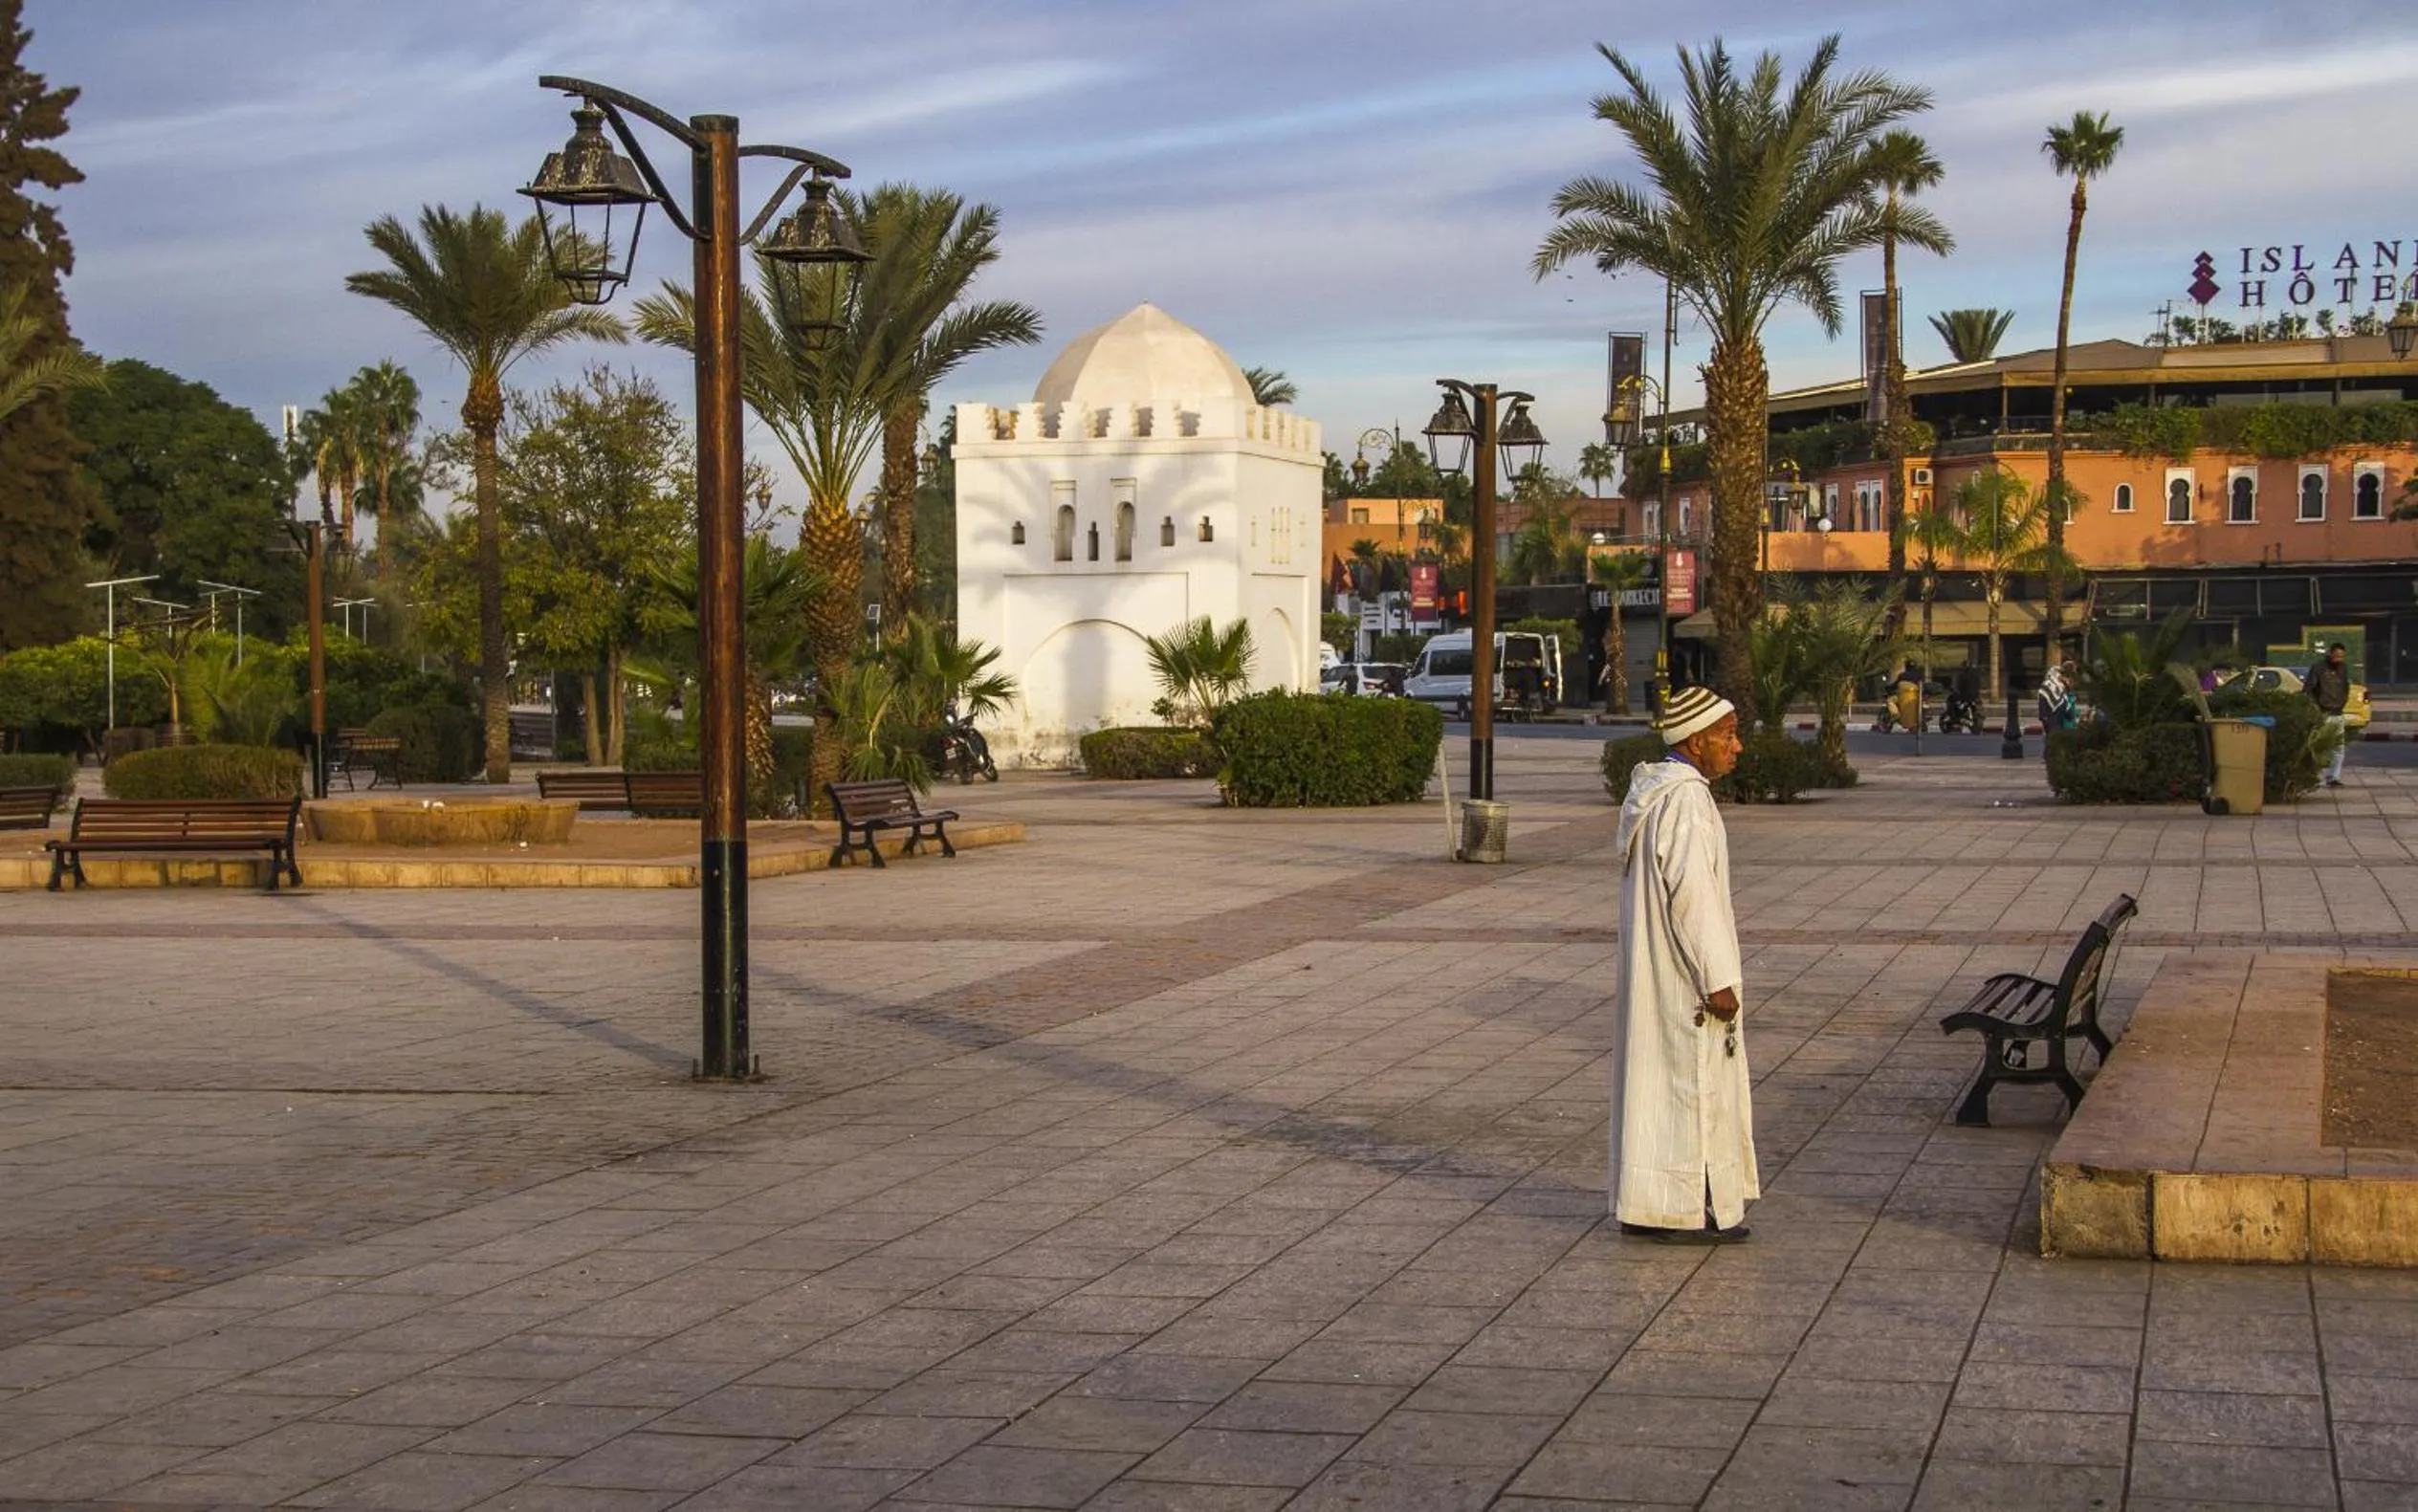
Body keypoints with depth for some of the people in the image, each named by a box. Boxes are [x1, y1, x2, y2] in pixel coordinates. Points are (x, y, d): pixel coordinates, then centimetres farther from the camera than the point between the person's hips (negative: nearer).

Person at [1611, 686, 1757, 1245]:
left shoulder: (1648, 791, 11)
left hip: (1649, 966, 10)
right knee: (1692, 1077, -3)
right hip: (1684, 970, -10)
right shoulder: (1686, 799, -19)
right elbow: (1692, 893, -23)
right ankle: (1684, 1208, 2)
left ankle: (1643, 1202, 19)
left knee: (1651, 1072, 13)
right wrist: (1717, 980, -20)